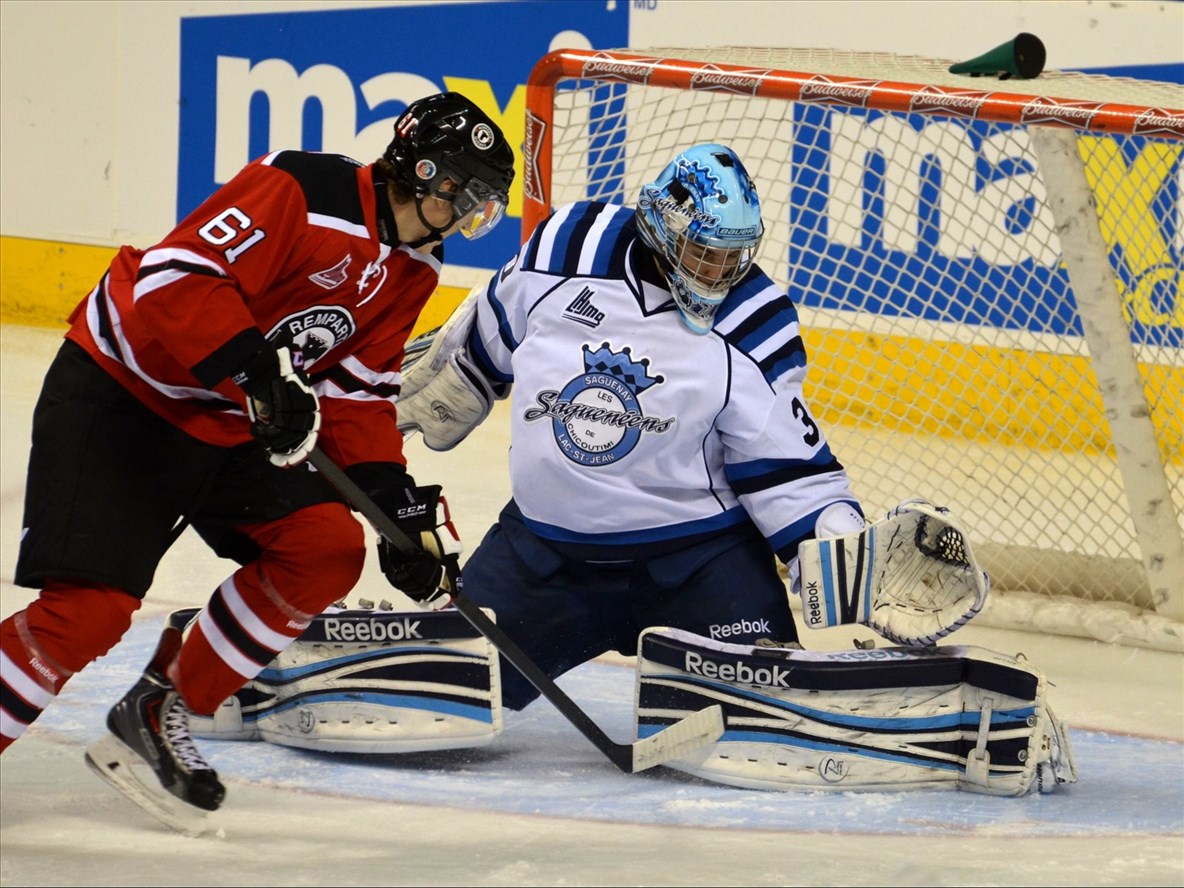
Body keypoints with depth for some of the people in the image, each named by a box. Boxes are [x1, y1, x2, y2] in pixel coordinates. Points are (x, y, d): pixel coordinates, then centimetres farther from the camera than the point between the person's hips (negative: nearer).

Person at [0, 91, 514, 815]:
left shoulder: (414, 267, 6)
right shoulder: (303, 192, -23)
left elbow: (356, 390, 8)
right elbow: (174, 275, -30)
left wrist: (396, 499, -4)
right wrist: (260, 370, -37)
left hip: (231, 429, 9)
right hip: (117, 399, -9)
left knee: (329, 550, -7)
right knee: (91, 606, -19)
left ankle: (160, 716, 5)